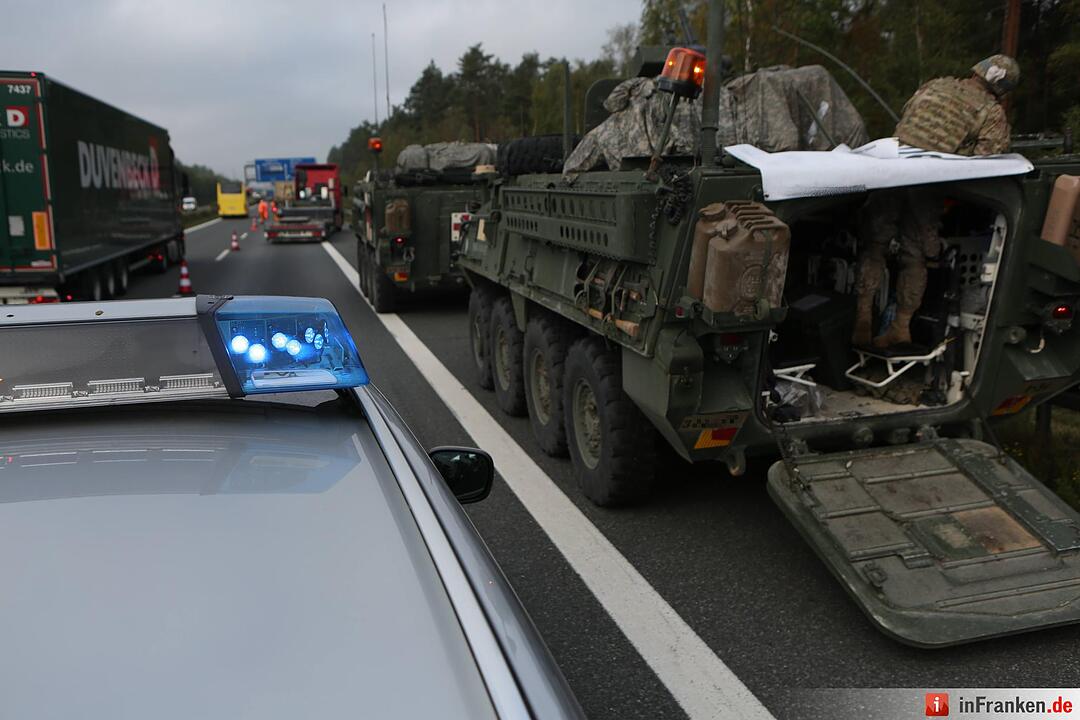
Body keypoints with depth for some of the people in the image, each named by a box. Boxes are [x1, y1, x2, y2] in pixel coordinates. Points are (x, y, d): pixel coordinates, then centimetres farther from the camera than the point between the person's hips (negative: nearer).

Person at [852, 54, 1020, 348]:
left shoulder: (935, 86, 16)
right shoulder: (994, 115, 5)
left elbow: (903, 118, 23)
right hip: (929, 188, -2)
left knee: (874, 245, 11)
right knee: (915, 257, 11)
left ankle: (863, 312, 4)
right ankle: (902, 323, 9)